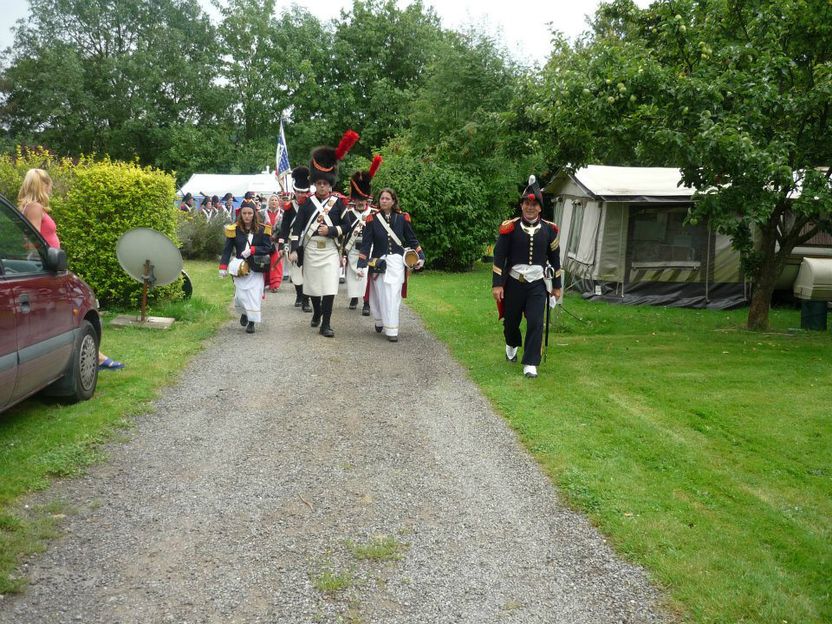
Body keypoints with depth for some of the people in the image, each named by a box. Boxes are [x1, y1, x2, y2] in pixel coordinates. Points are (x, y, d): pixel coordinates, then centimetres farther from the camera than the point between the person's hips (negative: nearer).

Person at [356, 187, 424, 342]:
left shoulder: (402, 218, 2)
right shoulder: (372, 219, -1)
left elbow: (412, 239, 8)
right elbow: (366, 243, -2)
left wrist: (420, 257, -2)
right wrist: (361, 265, -7)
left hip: (396, 262, 0)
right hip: (378, 262, 0)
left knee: (393, 295, -6)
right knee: (379, 295, 7)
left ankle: (392, 330, -3)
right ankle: (379, 321, 32)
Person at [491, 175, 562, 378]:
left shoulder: (549, 229, 0)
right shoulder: (510, 227, -7)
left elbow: (554, 258, 9)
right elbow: (499, 257, -6)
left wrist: (556, 286, 10)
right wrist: (497, 284, -10)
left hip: (537, 284, 0)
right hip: (513, 283, 0)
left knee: (535, 323, -9)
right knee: (511, 321, 14)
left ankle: (530, 364, 0)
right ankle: (512, 345, 46)